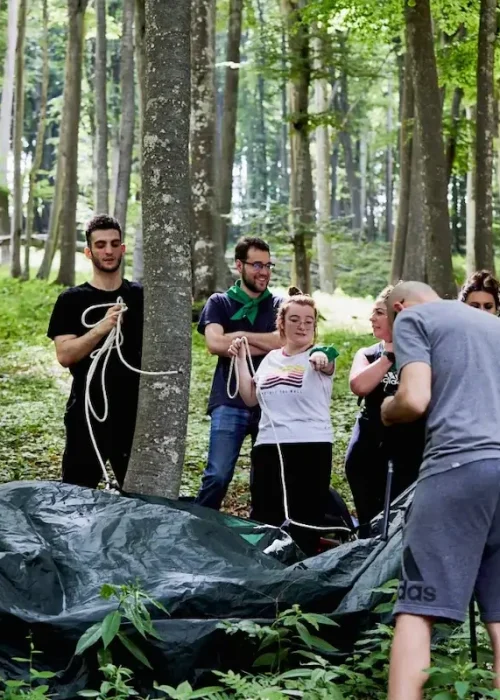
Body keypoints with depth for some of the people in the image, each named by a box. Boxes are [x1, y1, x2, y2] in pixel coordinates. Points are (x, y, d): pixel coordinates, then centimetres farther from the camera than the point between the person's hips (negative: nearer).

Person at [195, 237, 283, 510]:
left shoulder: (279, 305, 11)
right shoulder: (219, 303, 8)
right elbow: (215, 343, -10)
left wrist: (239, 336, -7)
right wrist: (266, 345, -7)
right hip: (230, 402, -2)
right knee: (218, 475, -10)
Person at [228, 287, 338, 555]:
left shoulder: (319, 356, -2)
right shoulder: (271, 358, 14)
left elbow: (327, 364, -27)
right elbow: (250, 398, 17)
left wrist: (322, 360, -51)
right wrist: (241, 359, 10)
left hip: (311, 447, -5)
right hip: (268, 447, 5)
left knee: (304, 523, -2)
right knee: (263, 518, 8)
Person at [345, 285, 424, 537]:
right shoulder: (367, 355, 12)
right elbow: (359, 386, -9)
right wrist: (391, 353, -9)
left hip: (410, 452, -4)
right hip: (368, 452, 4)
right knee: (369, 523, 10)